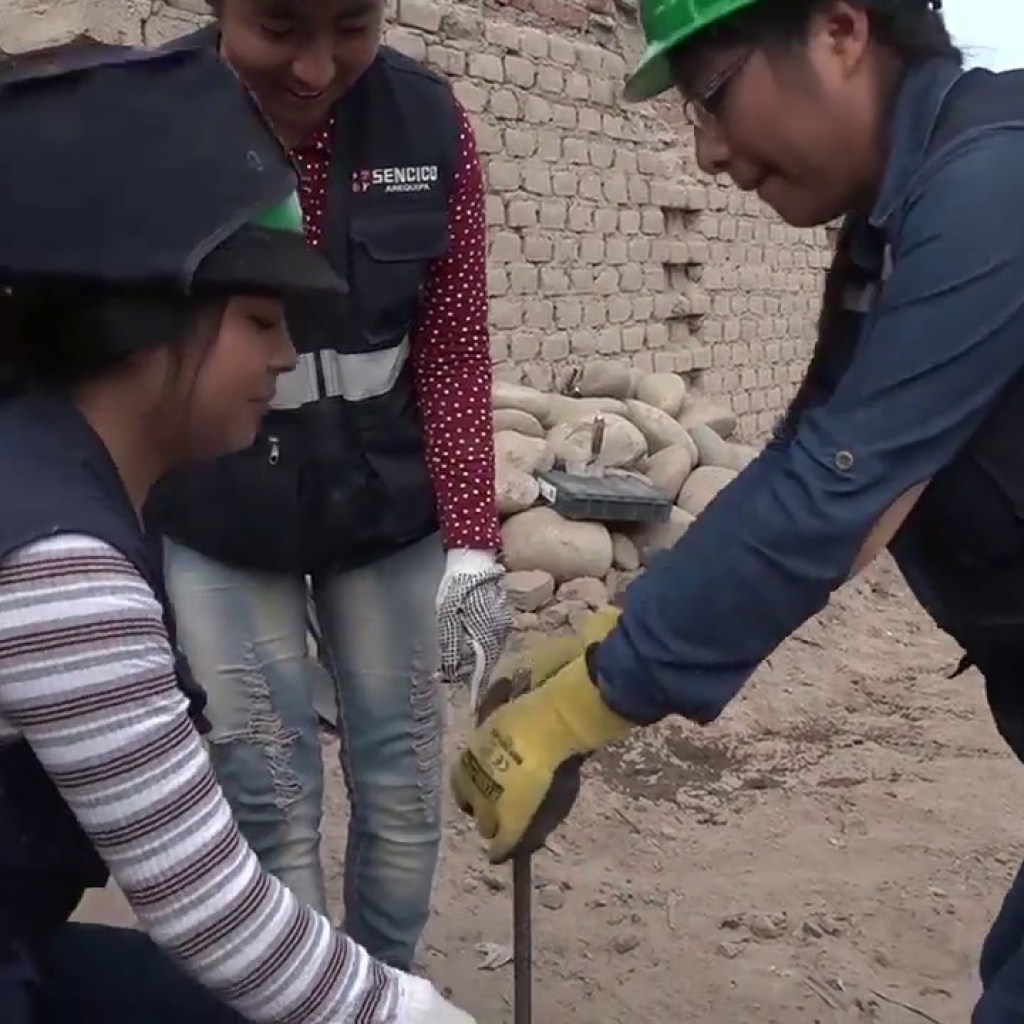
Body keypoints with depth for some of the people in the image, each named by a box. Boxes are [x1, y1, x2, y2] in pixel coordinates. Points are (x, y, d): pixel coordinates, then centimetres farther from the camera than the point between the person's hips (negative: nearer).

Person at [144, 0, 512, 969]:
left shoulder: (430, 123, -8)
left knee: (403, 787, 11)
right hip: (216, 522, -2)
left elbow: (453, 350, -4)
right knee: (269, 802, 2)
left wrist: (471, 544, -8)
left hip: (390, 506, 2)